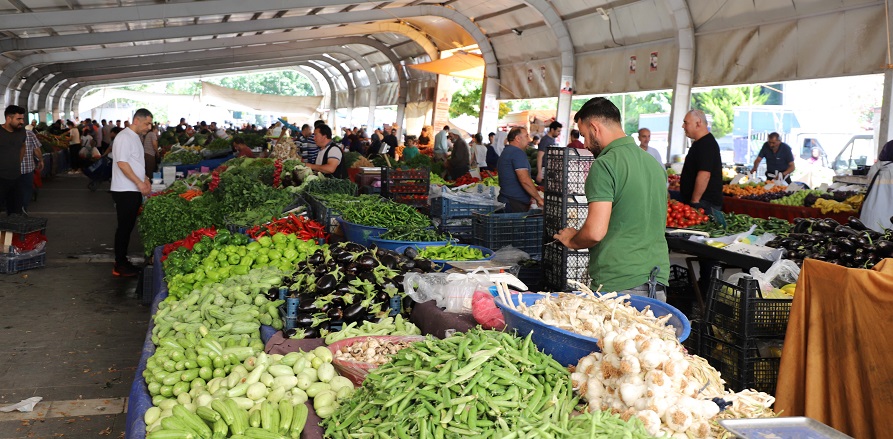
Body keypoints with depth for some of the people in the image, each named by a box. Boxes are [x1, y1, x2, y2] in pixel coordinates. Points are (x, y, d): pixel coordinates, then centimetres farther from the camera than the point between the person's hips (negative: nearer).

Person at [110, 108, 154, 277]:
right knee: (124, 227, -4)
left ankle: (122, 260, 22)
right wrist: (139, 183, -22)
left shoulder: (135, 137, 17)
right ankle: (120, 265, 3)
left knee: (128, 226, 14)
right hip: (125, 191, -10)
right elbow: (122, 163, -21)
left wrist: (145, 179, 12)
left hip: (134, 190, 10)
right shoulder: (124, 137, -14)